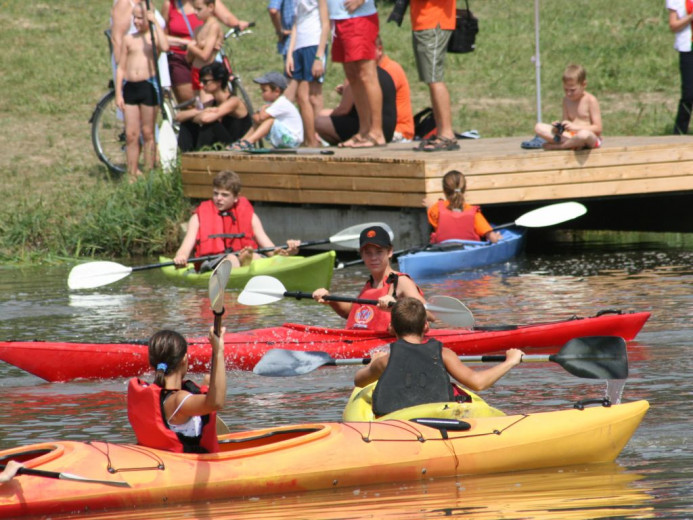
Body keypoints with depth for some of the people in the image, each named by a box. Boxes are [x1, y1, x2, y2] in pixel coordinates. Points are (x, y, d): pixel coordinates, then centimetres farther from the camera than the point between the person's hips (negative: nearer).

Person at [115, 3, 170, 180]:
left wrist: (155, 22, -16)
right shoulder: (129, 39, 13)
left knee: (148, 134, 2)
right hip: (129, 87, 4)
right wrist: (118, 94, 5)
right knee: (131, 135, 3)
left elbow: (165, 47, -22)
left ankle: (148, 173, 8)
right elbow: (121, 68, 13)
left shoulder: (154, 37, 3)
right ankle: (132, 175, 7)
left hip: (148, 85, -4)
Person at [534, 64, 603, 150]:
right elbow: (567, 123, 14)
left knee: (584, 134, -46)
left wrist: (575, 127, -21)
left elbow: (598, 128, -11)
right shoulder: (567, 100, 12)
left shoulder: (590, 100, -6)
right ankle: (572, 143, -25)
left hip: (591, 139, -6)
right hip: (570, 135, 6)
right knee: (539, 128, -11)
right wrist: (559, 127, -11)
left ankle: (555, 146, -21)